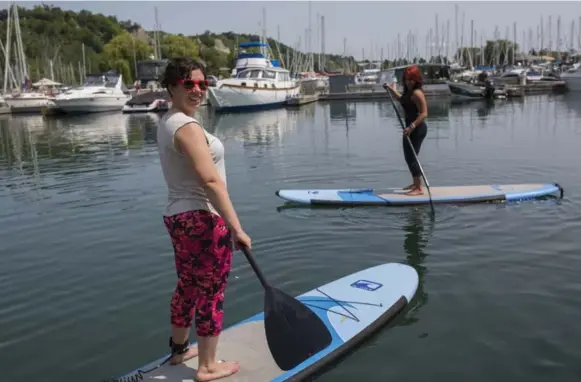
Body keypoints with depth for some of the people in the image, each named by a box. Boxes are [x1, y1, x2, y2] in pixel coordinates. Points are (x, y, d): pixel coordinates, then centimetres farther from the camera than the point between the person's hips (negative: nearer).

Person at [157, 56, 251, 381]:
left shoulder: (167, 123, 12)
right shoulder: (188, 127, -20)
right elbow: (210, 181, -27)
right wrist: (237, 228, -26)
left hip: (178, 216, 10)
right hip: (203, 220, -10)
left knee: (187, 286, 23)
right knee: (211, 293, 3)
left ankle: (179, 349, 40)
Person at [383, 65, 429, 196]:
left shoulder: (417, 93, -20)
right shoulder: (408, 91, 10)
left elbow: (424, 113, -26)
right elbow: (402, 100, 34)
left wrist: (412, 127, -32)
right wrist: (391, 89, 27)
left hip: (417, 129, -10)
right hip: (411, 127, 10)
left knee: (412, 157, -8)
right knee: (409, 156, 19)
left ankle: (419, 188, -3)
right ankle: (415, 183, 32)